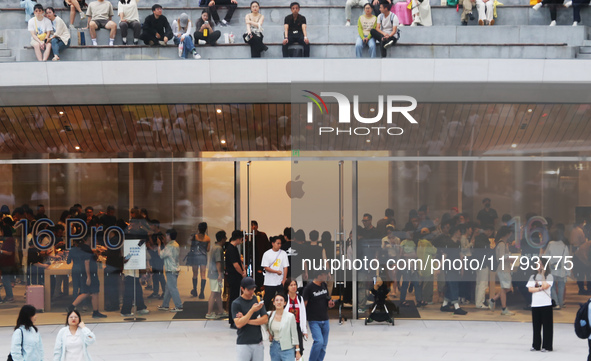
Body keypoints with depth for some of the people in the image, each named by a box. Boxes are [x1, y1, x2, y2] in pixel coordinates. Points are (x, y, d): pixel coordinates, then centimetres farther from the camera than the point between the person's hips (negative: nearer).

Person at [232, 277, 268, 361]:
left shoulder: (258, 300, 8)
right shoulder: (236, 303, -5)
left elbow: (265, 319, 0)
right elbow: (238, 324, -14)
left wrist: (247, 321, -10)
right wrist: (252, 310, -20)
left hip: (258, 343, 4)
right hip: (243, 344, -4)